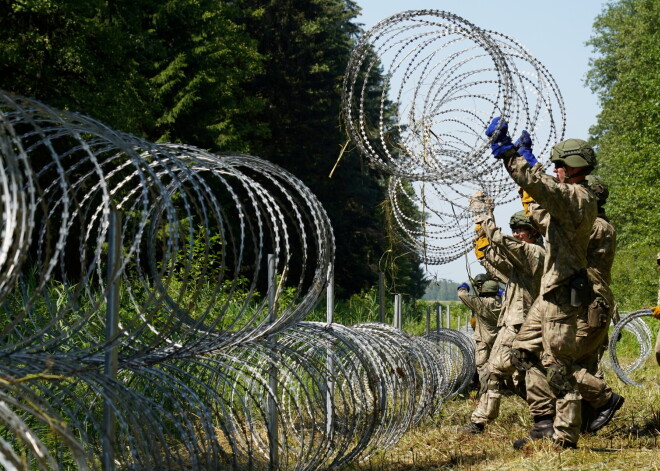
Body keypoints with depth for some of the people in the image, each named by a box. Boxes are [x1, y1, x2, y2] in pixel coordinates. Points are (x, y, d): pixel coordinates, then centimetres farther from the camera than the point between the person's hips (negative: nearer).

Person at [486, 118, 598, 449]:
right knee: (525, 350, 15)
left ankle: (565, 437, -2)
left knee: (557, 365, -7)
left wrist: (506, 150, -24)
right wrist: (523, 153, 20)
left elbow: (536, 183, -29)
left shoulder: (577, 197, -16)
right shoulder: (571, 196, 14)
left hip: (562, 293, -11)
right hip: (551, 291, 11)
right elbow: (539, 186, 29)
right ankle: (545, 421, 16)